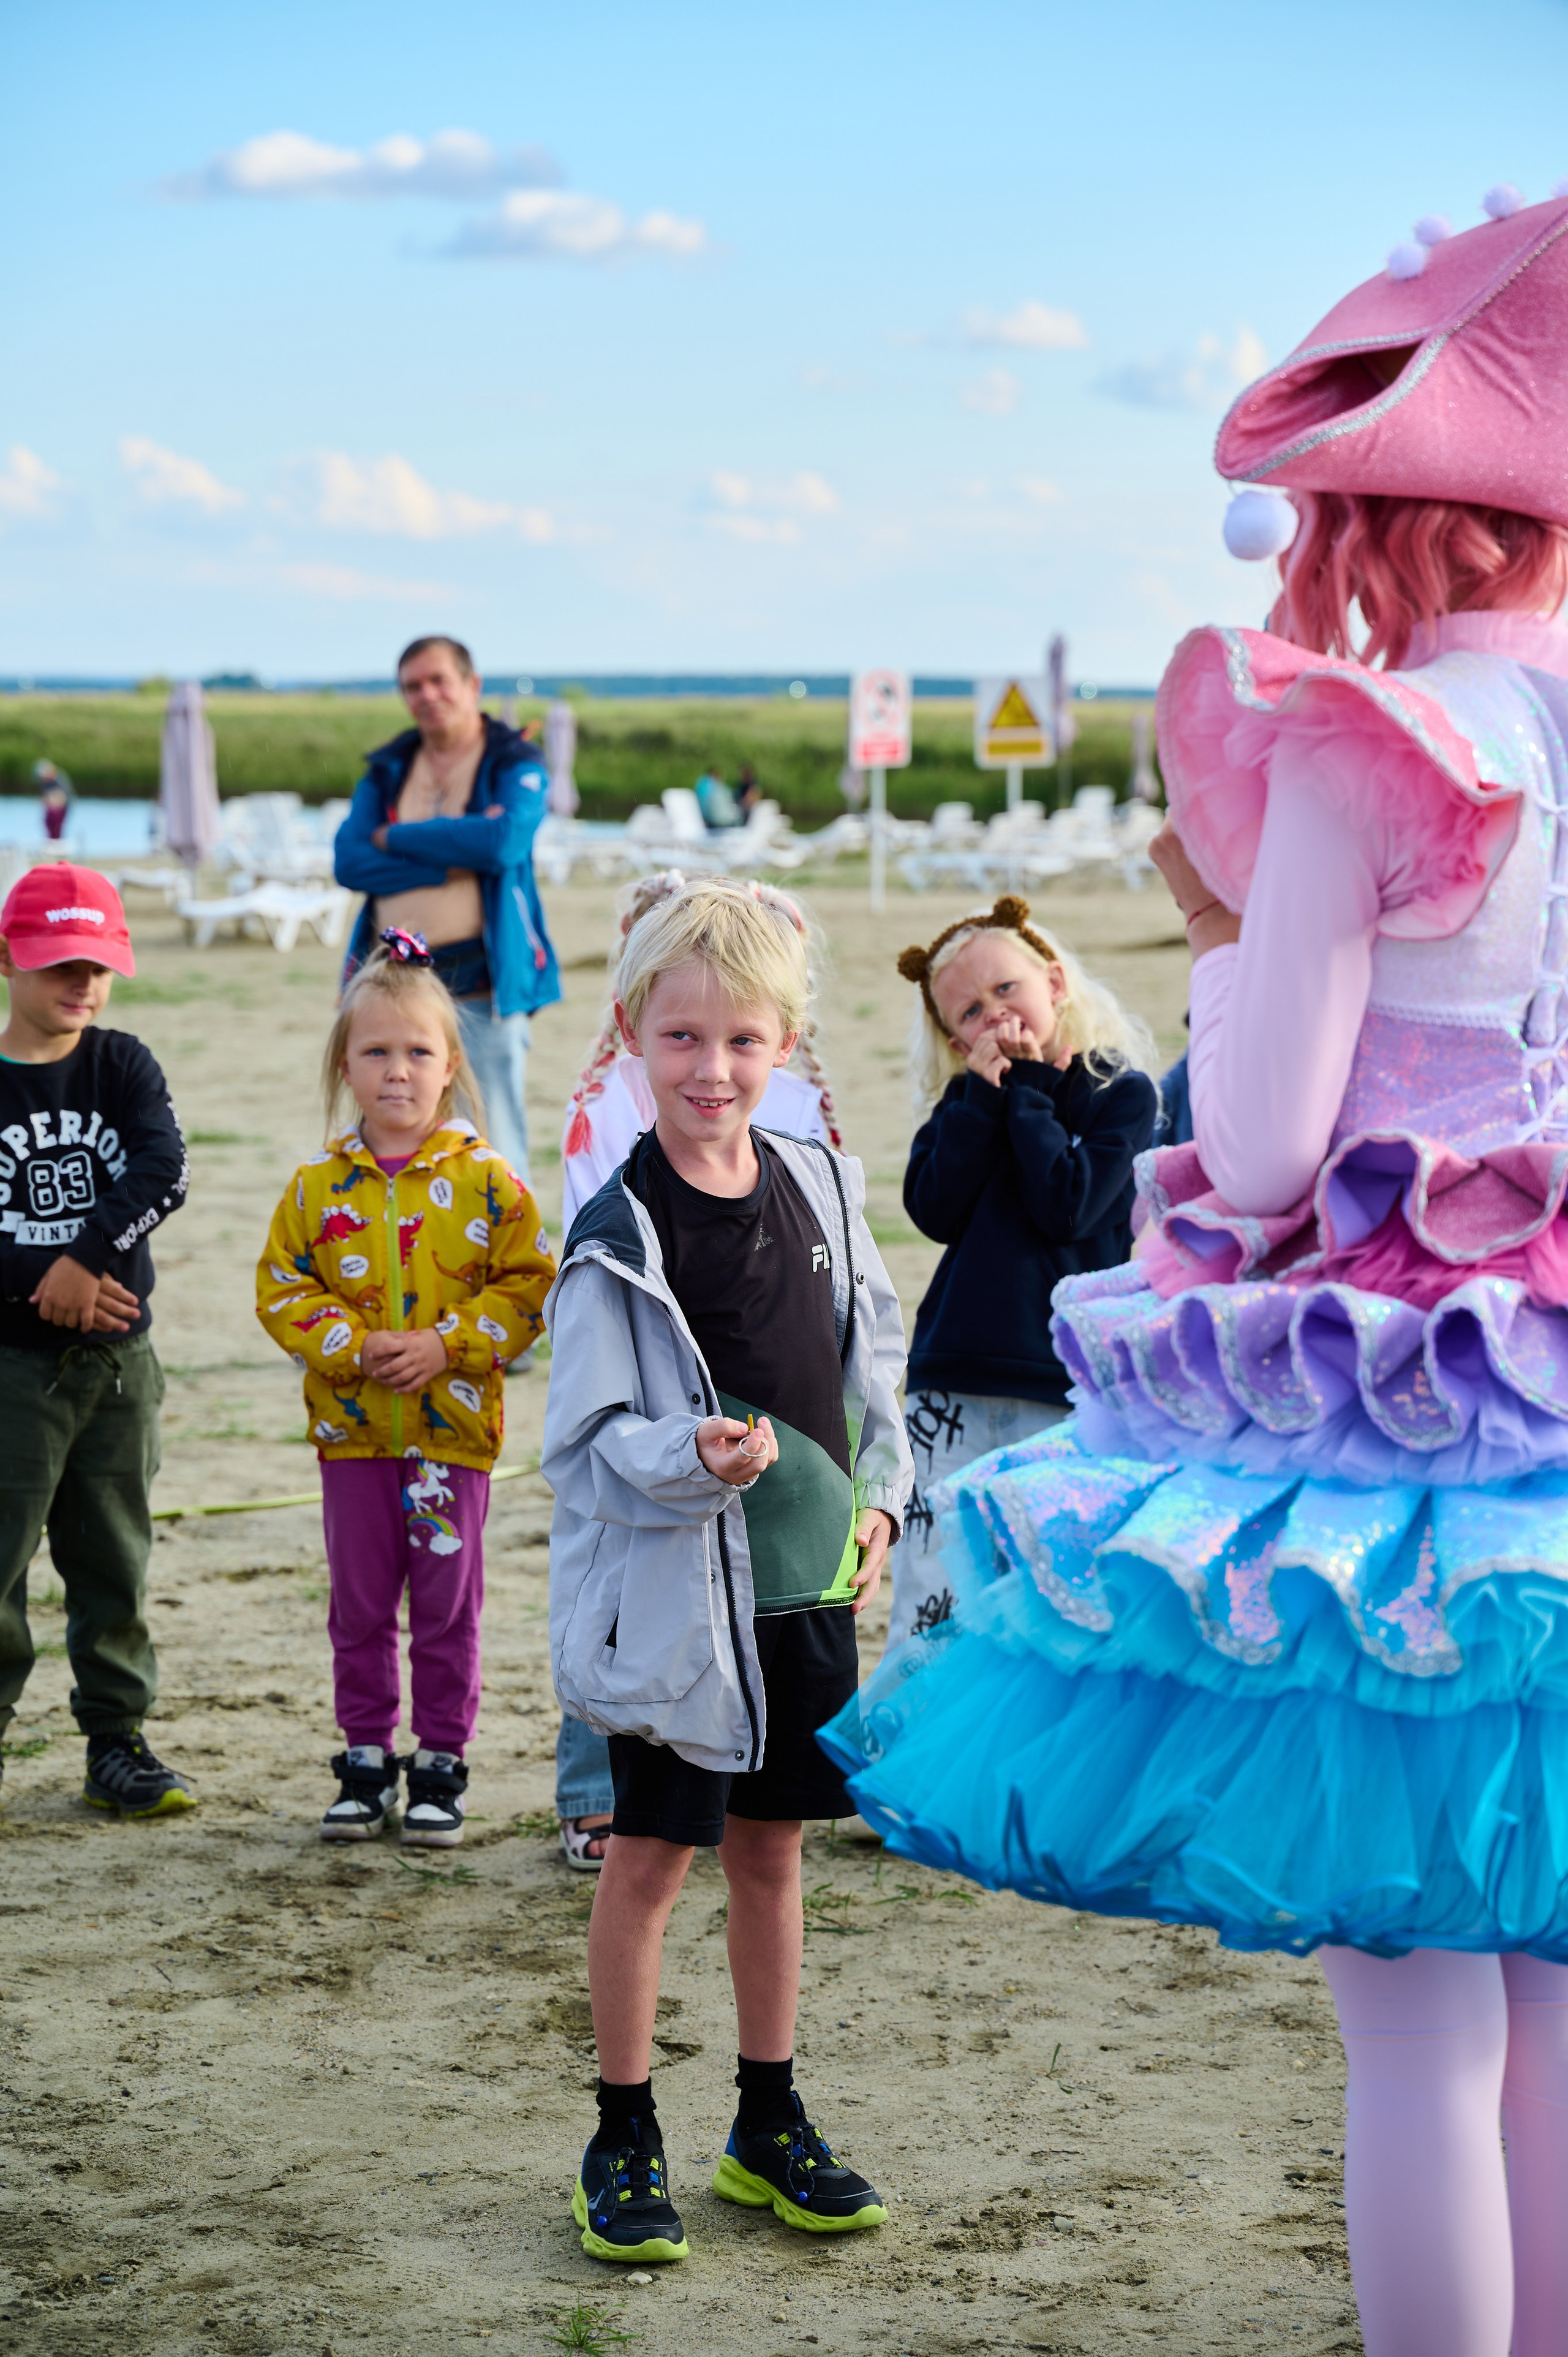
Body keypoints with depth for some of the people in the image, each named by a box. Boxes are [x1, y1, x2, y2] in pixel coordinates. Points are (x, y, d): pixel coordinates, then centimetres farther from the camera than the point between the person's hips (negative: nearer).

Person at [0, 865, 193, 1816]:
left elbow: (165, 1170, -11)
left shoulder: (124, 1066, 4)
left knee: (116, 1559, 10)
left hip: (120, 1356, 3)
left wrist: (88, 1258, -21)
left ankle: (119, 1742, 19)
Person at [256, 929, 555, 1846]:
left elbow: (529, 1283, -3)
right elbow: (281, 1290, 3)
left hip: (453, 1426, -2)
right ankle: (366, 1761, 22)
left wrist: (445, 1343, -14)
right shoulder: (319, 1185, 1)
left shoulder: (486, 1178, -4)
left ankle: (442, 1767, 17)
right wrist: (352, 1346, -12)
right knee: (360, 1607, 10)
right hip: (352, 1427, 2)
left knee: (447, 1611, 5)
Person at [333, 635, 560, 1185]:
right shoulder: (387, 769, 15)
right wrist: (451, 863, -10)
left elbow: (504, 841, -17)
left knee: (493, 1156, -5)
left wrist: (395, 838, -6)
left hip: (481, 989, -4)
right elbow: (348, 861, 2)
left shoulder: (516, 764, 3)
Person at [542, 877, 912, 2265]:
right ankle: (626, 2141, 16)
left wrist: (879, 1496, 6)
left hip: (808, 1580, 5)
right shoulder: (618, 1233, -13)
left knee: (772, 1848, 15)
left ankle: (771, 2126, 27)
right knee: (653, 1857, 3)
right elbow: (584, 1439, -13)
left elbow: (874, 1358, 16)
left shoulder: (821, 1188, 3)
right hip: (673, 1591, -5)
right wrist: (691, 1461, -30)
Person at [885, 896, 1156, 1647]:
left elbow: (1067, 1205, -14)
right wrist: (982, 1090, -8)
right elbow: (935, 1210, -4)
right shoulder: (963, 1100, 12)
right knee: (926, 1614, 4)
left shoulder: (1122, 1093, 0)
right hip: (953, 1387, 4)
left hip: (1067, 1393, -3)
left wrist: (1026, 1087, -7)